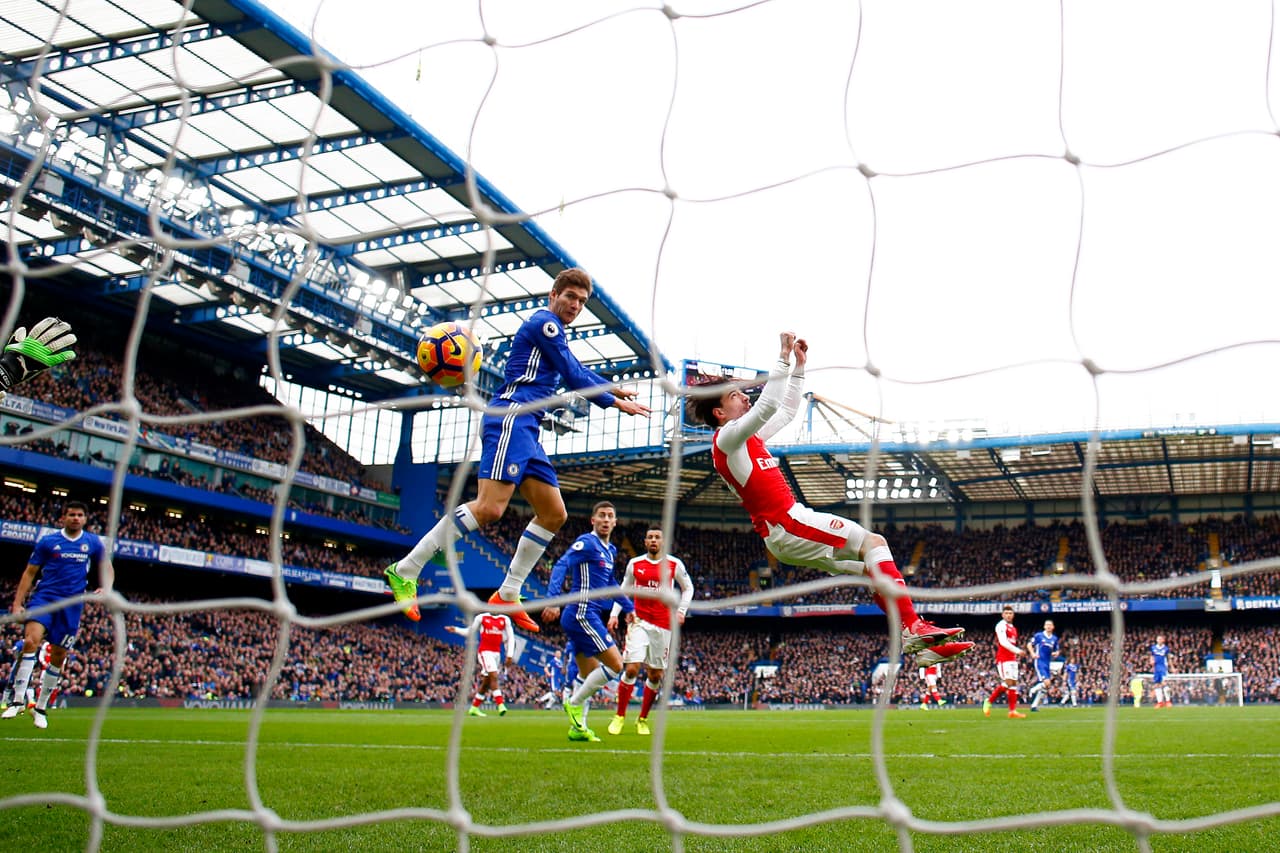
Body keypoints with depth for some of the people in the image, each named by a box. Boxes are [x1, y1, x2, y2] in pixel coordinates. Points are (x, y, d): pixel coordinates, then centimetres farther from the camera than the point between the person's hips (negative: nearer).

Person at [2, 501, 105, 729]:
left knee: (59, 656, 4)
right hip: (44, 597, -2)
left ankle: (41, 707, 20)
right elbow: (30, 572, 7)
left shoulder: (93, 543, 8)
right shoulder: (47, 541, 3)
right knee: (31, 640, -25)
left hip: (72, 604, 2)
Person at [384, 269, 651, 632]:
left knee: (554, 514, 9)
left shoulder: (553, 332, 26)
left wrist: (616, 389, 44)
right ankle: (405, 570, -18)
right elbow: (574, 378, -5)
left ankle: (507, 595, 13)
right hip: (511, 419, -11)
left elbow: (579, 374, 41)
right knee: (490, 507, -22)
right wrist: (615, 402, 4)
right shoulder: (544, 322, -3)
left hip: (525, 430, 11)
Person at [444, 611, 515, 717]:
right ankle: (500, 704, -22)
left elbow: (510, 638, 9)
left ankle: (474, 708, 19)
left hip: (497, 653, 4)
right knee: (494, 676, -19)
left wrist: (510, 655, 2)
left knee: (486, 682, 8)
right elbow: (469, 632, 11)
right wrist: (456, 630, -3)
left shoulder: (505, 620, 6)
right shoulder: (481, 617, 0)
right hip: (485, 651, -4)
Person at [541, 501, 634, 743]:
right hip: (582, 613, -10)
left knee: (588, 675, 13)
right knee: (615, 664, -10)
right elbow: (561, 566, -22)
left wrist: (629, 607, 36)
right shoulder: (587, 542, -10)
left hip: (587, 616, 10)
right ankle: (574, 703, -1)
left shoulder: (610, 550, 18)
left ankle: (577, 727, 17)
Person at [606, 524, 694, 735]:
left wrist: (681, 610, 2)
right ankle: (620, 716, 0)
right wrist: (614, 614, 5)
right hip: (639, 622, -1)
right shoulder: (634, 564, 4)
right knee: (631, 669, -13)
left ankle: (643, 719, 20)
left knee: (655, 675, 4)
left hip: (663, 625, 1)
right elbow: (624, 590, 15)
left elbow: (688, 588, 14)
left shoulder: (674, 564, 2)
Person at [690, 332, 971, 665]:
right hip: (786, 525, -10)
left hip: (788, 531, 10)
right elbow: (769, 405, -21)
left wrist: (800, 366, 25)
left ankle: (923, 644, 4)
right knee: (874, 543, -15)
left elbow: (786, 410, 31)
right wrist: (784, 358, -16)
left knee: (874, 567, 8)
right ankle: (913, 627, -22)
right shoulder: (727, 437, -6)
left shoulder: (748, 437, 23)